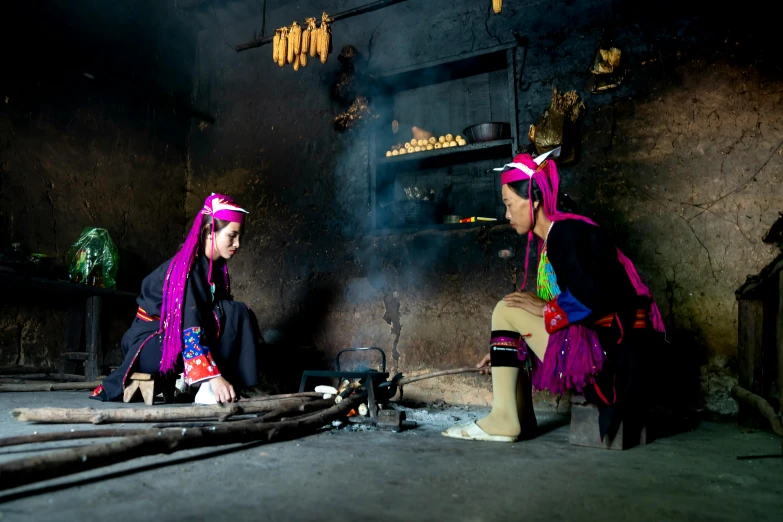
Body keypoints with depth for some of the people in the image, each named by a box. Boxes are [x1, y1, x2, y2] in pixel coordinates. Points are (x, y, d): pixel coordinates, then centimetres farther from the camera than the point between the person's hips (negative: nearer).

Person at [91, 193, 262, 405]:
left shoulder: (216, 267, 2)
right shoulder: (186, 267, -23)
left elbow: (224, 319, 5)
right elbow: (189, 329, -33)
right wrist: (213, 377, -40)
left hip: (177, 340, 8)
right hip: (148, 345, -8)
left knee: (239, 314, -13)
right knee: (233, 313, -28)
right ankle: (207, 387, -23)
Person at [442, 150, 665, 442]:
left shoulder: (566, 232, -15)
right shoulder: (554, 237, 13)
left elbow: (591, 299, -27)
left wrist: (546, 308, -10)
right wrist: (501, 350, 16)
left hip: (604, 349, -10)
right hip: (589, 342, 10)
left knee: (508, 310, -10)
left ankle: (504, 421, -4)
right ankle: (516, 419, 10)